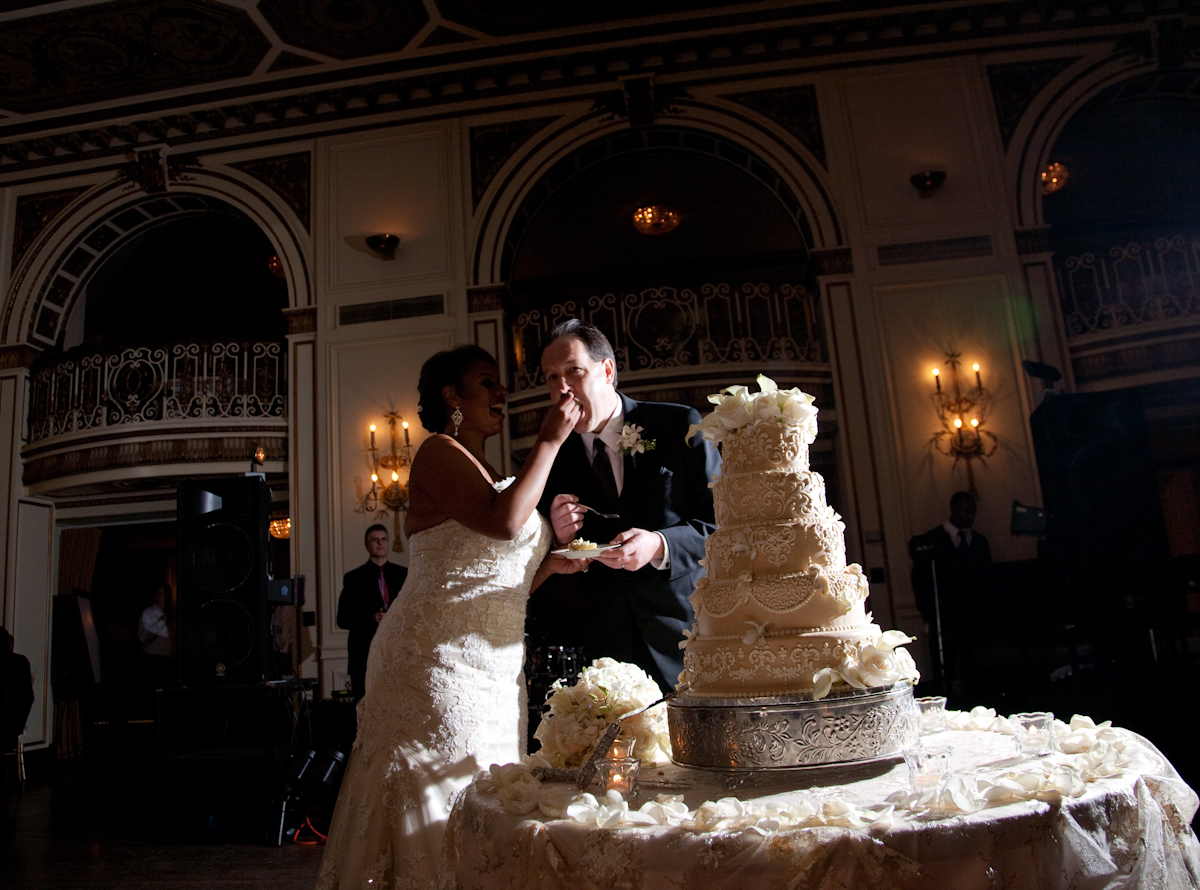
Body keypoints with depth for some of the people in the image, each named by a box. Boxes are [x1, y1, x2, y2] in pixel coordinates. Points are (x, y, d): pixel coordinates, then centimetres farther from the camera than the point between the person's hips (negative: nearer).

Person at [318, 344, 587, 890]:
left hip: (492, 673, 9)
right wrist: (549, 441, -14)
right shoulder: (440, 453, -6)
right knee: (441, 817, -3)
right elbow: (503, 521, -23)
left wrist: (551, 565, 6)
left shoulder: (489, 473, 21)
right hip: (440, 663, -9)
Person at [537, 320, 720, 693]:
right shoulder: (556, 459, 7)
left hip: (687, 632, -2)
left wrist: (660, 546, -22)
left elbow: (725, 523, -5)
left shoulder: (680, 426, -3)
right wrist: (559, 537, -11)